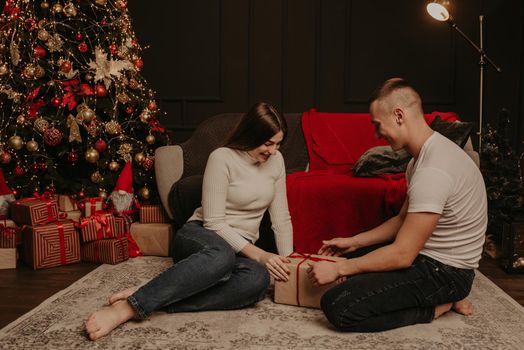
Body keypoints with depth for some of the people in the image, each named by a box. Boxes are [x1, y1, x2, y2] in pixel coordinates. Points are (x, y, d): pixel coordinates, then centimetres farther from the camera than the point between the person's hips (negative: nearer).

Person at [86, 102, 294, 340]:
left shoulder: (276, 161, 5)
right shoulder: (222, 158, -12)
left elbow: (281, 219, 7)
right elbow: (214, 222, -17)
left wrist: (287, 262, -2)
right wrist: (258, 255, -23)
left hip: (242, 249, 5)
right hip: (199, 237, -4)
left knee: (258, 278, -36)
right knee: (223, 255, -45)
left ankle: (155, 301, -33)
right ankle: (133, 304, -40)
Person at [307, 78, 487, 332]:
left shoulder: (434, 171, -28)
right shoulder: (426, 154, 7)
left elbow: (402, 255, -25)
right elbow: (403, 220, 14)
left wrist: (338, 269, -17)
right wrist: (354, 242, 9)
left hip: (445, 272, -10)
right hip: (428, 254, 11)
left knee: (336, 306, -21)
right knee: (348, 257, 25)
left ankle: (436, 307, -4)